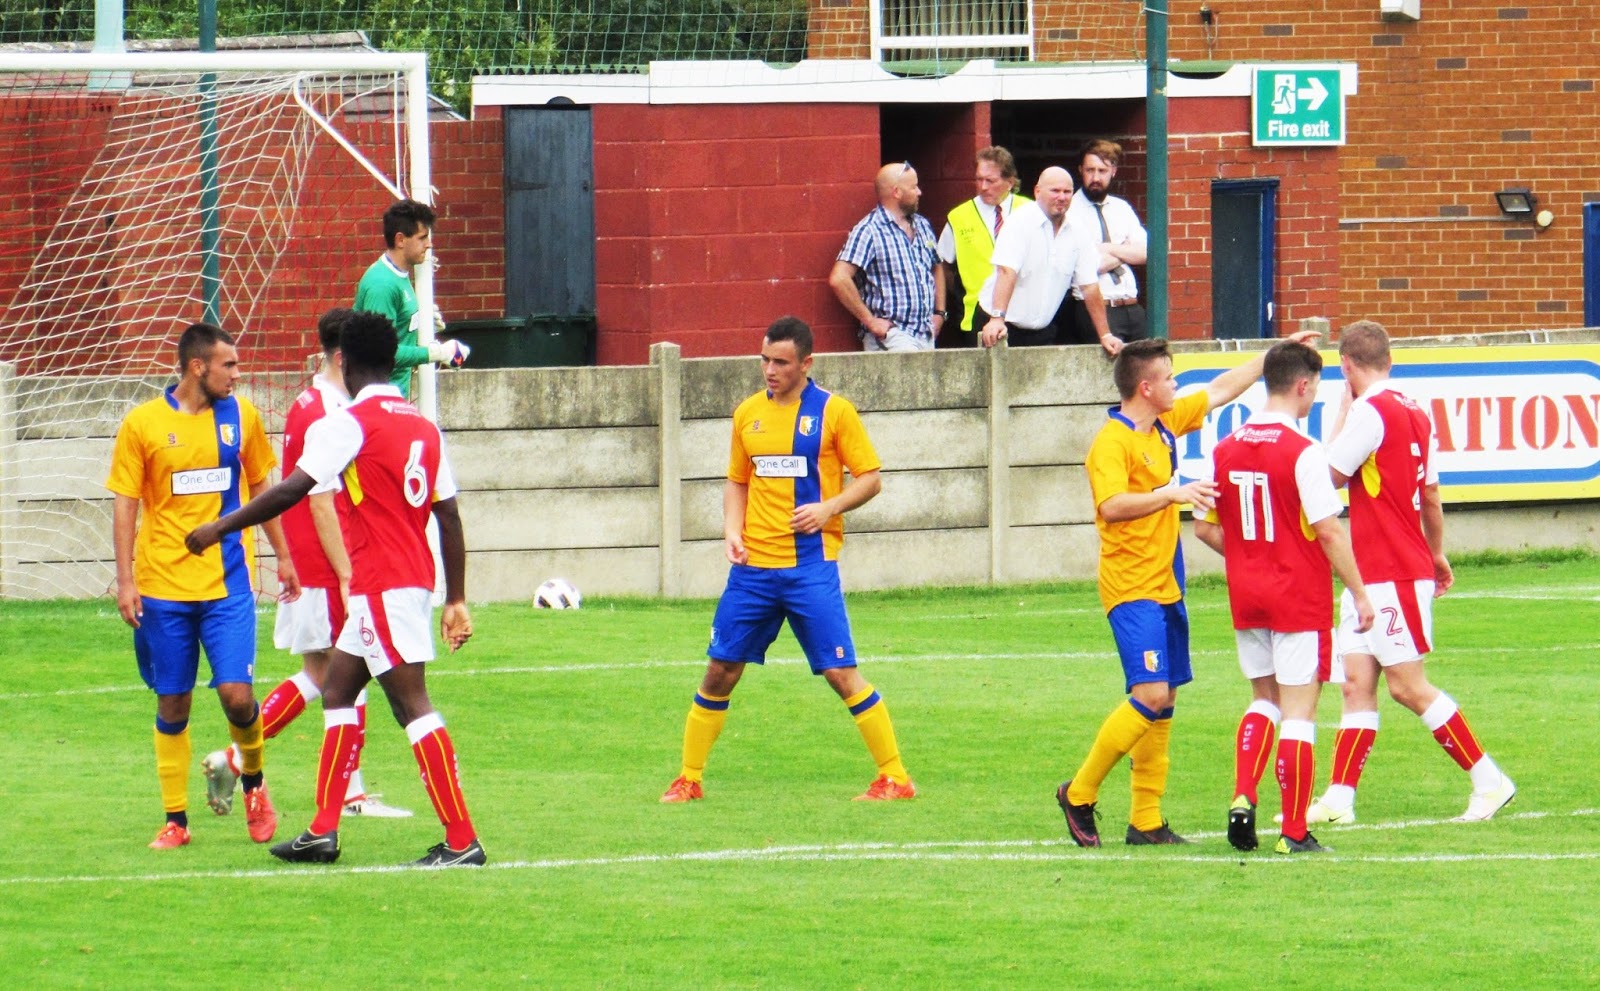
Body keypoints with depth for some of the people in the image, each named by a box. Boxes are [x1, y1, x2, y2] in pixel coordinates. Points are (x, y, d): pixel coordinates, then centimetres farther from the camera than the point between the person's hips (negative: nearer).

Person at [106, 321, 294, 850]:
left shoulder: (241, 415, 5)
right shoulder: (142, 424, -3)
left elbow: (261, 488, 17)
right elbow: (125, 505, 0)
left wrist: (283, 557, 17)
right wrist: (125, 580, -6)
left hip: (228, 584, 1)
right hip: (163, 584, -1)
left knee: (236, 692, -10)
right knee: (172, 704, 4)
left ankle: (253, 781, 18)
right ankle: (175, 820, 13)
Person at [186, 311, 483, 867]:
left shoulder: (348, 424, -11)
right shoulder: (424, 428, 12)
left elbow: (290, 492, -17)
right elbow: (449, 518, 12)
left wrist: (221, 528, -8)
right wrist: (456, 601, 16)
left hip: (382, 586, -8)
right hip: (414, 581, 8)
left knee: (412, 703, -9)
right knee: (337, 690, 16)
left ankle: (462, 842, -12)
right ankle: (323, 833, 16)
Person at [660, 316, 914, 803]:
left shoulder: (834, 412, -3)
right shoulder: (748, 414, 10)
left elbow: (870, 479, 0)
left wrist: (828, 508, -16)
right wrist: (732, 530, 3)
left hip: (811, 566, -4)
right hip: (753, 566, 4)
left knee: (840, 672, -9)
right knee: (720, 670, 4)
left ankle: (894, 778, -2)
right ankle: (689, 778, 15)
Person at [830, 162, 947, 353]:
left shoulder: (922, 226, 17)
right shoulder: (869, 231, -7)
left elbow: (937, 268, 33)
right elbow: (839, 279, -17)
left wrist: (940, 313, 20)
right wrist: (869, 320, -14)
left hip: (926, 335, 8)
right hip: (891, 335, -8)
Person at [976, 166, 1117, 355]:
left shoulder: (1077, 235, 5)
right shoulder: (1021, 222, -12)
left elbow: (1090, 286, 6)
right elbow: (1007, 272, -23)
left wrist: (1105, 335, 3)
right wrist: (997, 318, -35)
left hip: (1042, 331, 5)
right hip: (1003, 326, -5)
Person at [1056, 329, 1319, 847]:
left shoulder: (1166, 425, 11)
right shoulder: (1113, 441, -15)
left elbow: (1222, 389, 24)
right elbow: (1111, 506, -29)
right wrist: (1171, 494, -36)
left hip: (1166, 586, 9)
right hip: (1132, 589, -9)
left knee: (1164, 699, 7)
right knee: (1151, 696, -17)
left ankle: (1146, 822, 10)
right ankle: (1079, 795, -5)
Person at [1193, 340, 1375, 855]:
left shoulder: (1226, 449, 3)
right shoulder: (1303, 452, -15)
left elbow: (1205, 527, 8)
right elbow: (1329, 530, -17)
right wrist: (1359, 593, -9)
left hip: (1247, 596, 6)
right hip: (1300, 598, -6)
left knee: (1264, 698, 21)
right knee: (1298, 710, 0)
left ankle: (1242, 797, 3)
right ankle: (1294, 833, 2)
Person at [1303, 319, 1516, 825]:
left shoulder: (1369, 411, -16)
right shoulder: (1415, 412, 11)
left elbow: (1331, 473, -10)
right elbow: (1431, 494, 18)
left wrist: (1341, 409, -1)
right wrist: (1437, 556, 29)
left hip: (1392, 575, -9)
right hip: (1371, 576, 9)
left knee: (1408, 686, -5)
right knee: (1357, 682, 6)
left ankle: (1490, 780, -1)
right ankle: (1339, 798, 4)